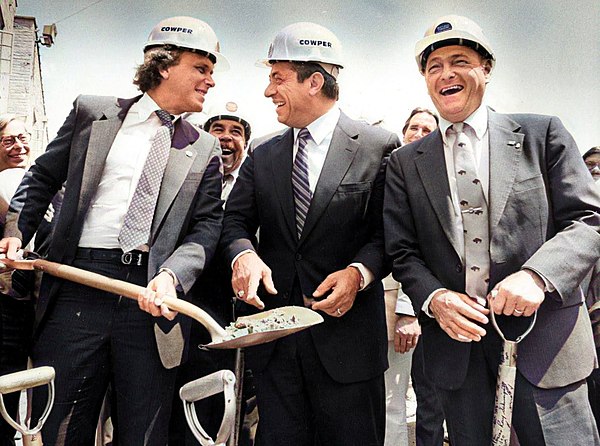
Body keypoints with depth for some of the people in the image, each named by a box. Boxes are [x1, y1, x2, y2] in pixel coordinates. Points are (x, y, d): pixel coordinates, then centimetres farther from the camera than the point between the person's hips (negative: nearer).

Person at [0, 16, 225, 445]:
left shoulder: (205, 150, 10)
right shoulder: (93, 112, 9)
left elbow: (207, 227, 3)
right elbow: (43, 177, 16)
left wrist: (171, 274, -15)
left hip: (152, 297, 1)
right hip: (78, 284, 0)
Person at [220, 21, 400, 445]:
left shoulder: (378, 147, -4)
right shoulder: (263, 156, 11)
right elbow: (236, 220, 8)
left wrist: (359, 272, -22)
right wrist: (244, 254, -14)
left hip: (346, 332, -4)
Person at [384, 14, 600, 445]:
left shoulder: (542, 134, 4)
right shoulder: (405, 163, 8)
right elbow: (403, 251, 6)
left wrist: (536, 275, -19)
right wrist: (434, 298, -14)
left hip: (544, 339, -1)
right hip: (457, 343, 2)